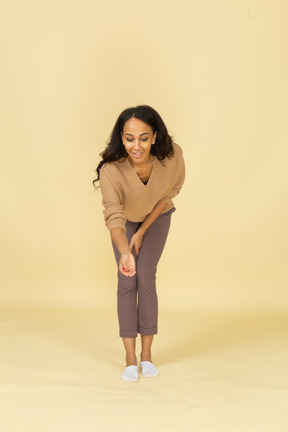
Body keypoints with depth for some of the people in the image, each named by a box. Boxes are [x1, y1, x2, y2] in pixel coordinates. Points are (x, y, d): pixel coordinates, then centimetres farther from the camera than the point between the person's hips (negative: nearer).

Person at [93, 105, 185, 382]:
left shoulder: (172, 156, -34)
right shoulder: (111, 169, -39)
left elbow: (170, 193, -16)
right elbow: (114, 218, -45)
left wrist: (142, 231, -12)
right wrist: (124, 252, -64)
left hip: (156, 217, 1)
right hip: (126, 217, 0)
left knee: (146, 278, -6)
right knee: (127, 281, -5)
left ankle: (147, 355, 6)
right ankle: (130, 359, 2)